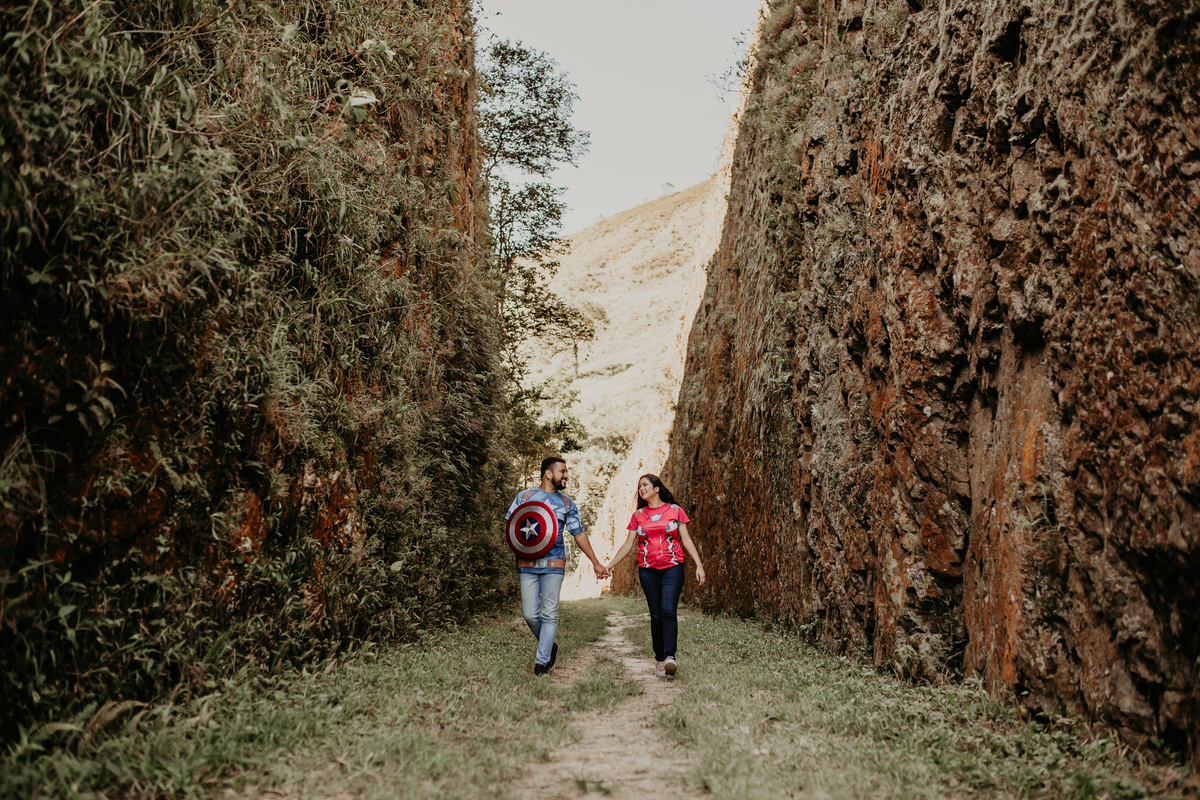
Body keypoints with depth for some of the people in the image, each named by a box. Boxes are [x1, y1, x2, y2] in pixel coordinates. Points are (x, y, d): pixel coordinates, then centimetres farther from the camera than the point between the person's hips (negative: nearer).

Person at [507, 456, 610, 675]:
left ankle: (542, 661, 2)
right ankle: (549, 646, 22)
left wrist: (596, 563, 13)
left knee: (549, 614, -4)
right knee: (530, 614, -2)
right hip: (527, 564, -1)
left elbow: (579, 534, 15)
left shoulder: (567, 504, 12)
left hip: (554, 565, 1)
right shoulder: (524, 496, 6)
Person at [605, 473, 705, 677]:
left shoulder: (675, 510, 5)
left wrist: (699, 565, -3)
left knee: (668, 610, -18)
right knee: (656, 615, 1)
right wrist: (609, 565, 4)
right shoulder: (638, 515, 11)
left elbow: (686, 540, 5)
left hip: (672, 567, -2)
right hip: (648, 569, 2)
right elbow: (628, 545, 12)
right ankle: (659, 659, 9)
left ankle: (670, 657, -22)